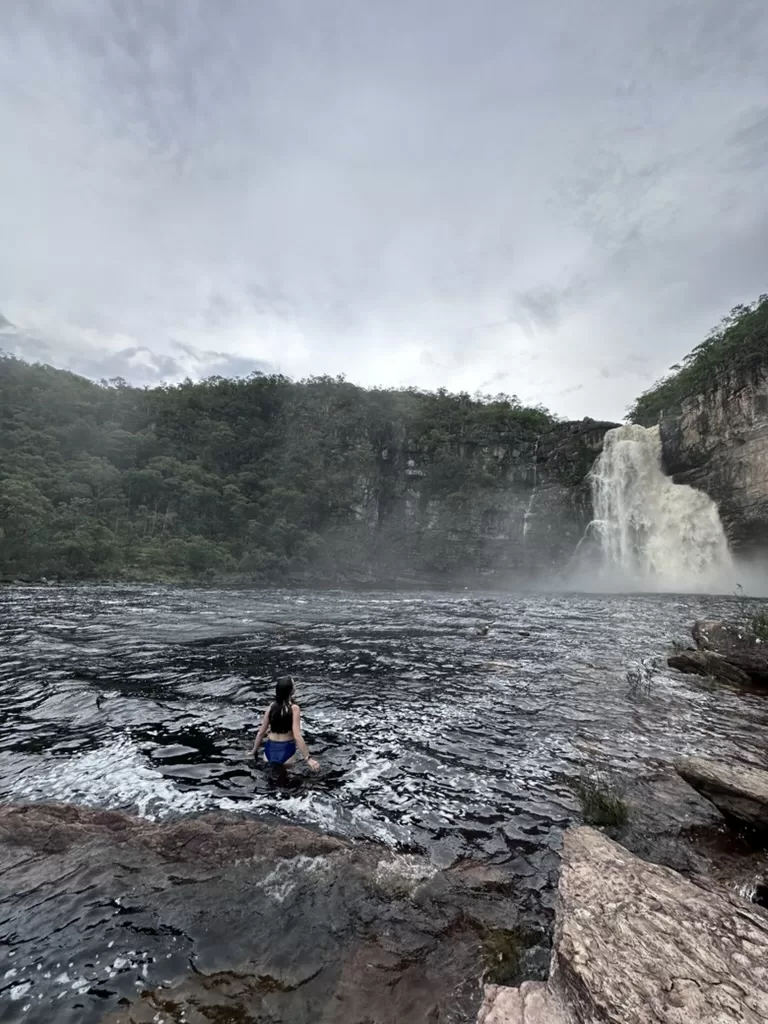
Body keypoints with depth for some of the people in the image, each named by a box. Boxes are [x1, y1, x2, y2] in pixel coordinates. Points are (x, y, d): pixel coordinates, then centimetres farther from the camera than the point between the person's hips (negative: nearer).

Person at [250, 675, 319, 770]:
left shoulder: (271, 706, -5)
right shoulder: (294, 708, -17)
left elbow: (261, 732, 1)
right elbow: (297, 736, -21)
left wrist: (254, 751, 16)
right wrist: (308, 758, -19)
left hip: (270, 750, 4)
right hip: (286, 751, -4)